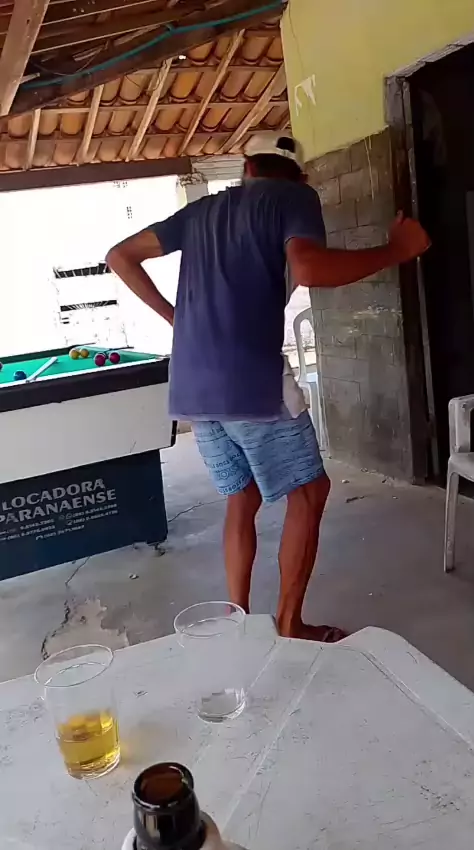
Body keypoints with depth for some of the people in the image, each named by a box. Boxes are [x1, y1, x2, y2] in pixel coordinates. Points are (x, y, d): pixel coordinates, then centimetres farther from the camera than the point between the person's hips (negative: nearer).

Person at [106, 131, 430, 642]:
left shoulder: (202, 209, 22)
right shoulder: (294, 197, 4)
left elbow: (119, 257, 23)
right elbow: (309, 270, -18)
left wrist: (173, 315, 23)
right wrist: (396, 250, -5)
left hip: (191, 388, 7)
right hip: (252, 382, -6)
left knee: (241, 499, 19)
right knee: (308, 493, 9)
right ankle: (289, 626, 14)